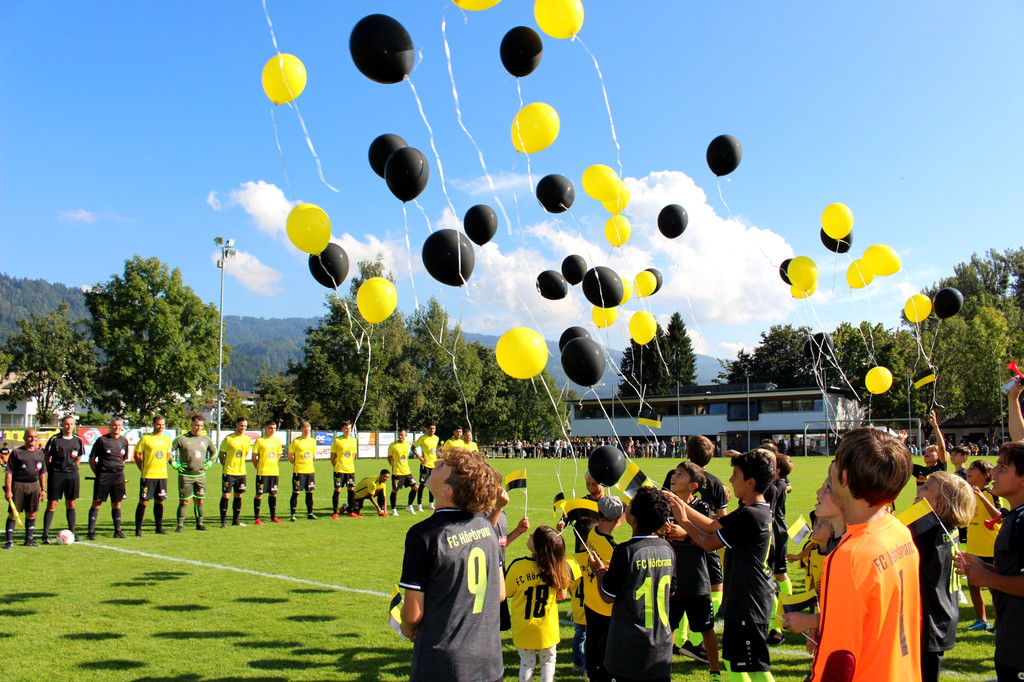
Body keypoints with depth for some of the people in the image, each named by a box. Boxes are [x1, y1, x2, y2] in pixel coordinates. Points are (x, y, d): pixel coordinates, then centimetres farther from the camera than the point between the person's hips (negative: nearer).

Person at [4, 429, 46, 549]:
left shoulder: (39, 453, 11)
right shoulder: (17, 453, -4)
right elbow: (9, 472, -6)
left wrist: (43, 489, 12)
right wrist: (8, 490, -12)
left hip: (34, 486, 5)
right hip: (18, 485, -4)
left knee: (31, 514, 9)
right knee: (13, 514, -3)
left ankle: (29, 539, 18)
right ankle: (9, 541, 3)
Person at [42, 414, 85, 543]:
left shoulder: (78, 441, 6)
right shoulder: (54, 439, -4)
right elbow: (47, 457, 3)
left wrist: (73, 469, 11)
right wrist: (50, 472, 1)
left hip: (72, 475, 3)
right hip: (56, 474, -3)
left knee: (71, 504, 8)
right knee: (52, 505, -2)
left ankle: (72, 533, 15)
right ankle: (45, 535, 3)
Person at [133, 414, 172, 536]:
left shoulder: (167, 439, 8)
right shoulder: (145, 438, -5)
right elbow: (137, 455, -2)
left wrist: (161, 465, 12)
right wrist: (143, 469, -2)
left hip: (162, 475, 4)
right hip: (148, 476, -4)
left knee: (159, 501, 10)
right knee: (143, 501, -3)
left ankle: (159, 528, 19)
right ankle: (138, 529, 4)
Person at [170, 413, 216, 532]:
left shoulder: (206, 439, 7)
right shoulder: (182, 439, -6)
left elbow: (214, 452, 24)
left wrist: (208, 463, 13)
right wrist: (174, 464, -8)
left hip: (200, 475, 4)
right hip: (185, 475, -4)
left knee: (199, 501, 8)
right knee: (184, 501, -3)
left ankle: (199, 524, 18)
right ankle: (180, 525, 6)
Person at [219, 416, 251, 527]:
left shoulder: (248, 439, 5)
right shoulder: (229, 439, -9)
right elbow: (221, 454, 0)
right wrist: (225, 465, 1)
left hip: (241, 472, 5)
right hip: (229, 472, -5)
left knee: (238, 496, 9)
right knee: (226, 495, -3)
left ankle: (235, 520, 19)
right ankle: (223, 521, 5)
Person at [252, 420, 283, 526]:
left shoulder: (277, 440, 9)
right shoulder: (259, 440, -4)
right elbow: (254, 457, -2)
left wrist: (277, 469, 12)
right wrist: (258, 468, -5)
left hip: (274, 472, 4)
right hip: (262, 472, -4)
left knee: (273, 493, 10)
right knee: (259, 494, -1)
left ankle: (273, 517, 19)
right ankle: (257, 518, 6)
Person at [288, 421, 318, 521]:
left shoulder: (313, 441, 9)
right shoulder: (296, 441, -6)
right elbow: (290, 457, -1)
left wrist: (309, 462, 13)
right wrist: (296, 463, 2)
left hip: (310, 470, 5)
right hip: (298, 471, -5)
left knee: (309, 492, 9)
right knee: (296, 492, -2)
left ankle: (310, 513, 18)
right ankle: (293, 514, 4)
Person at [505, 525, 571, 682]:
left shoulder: (518, 566, -21)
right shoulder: (557, 568, -15)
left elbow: (505, 594, -9)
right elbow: (562, 595, -4)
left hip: (523, 629, 0)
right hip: (547, 629, 1)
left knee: (527, 663, 17)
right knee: (548, 661, 20)